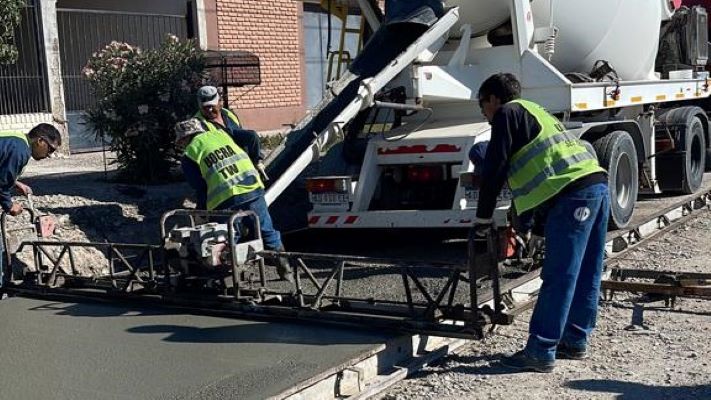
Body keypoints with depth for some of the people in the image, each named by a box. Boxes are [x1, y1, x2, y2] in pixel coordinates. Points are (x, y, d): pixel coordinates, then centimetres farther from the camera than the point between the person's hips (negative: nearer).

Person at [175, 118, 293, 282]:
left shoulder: (188, 156, 9)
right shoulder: (219, 133, 22)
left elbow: (200, 188, 6)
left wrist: (201, 214, 19)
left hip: (225, 198, -4)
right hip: (253, 187, 4)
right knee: (267, 231, 16)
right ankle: (285, 270, 20)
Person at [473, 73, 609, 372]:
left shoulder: (508, 113, 4)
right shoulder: (534, 111, 31)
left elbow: (495, 170, -3)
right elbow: (528, 169, 34)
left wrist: (482, 220, 5)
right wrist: (522, 222, 36)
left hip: (573, 193, -10)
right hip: (597, 185, 10)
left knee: (558, 278, -8)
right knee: (585, 274, 14)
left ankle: (540, 353, -4)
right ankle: (575, 341, 25)